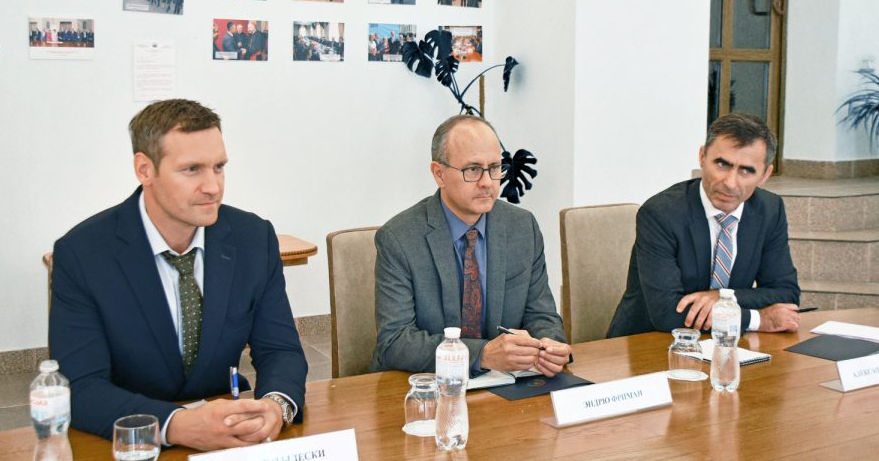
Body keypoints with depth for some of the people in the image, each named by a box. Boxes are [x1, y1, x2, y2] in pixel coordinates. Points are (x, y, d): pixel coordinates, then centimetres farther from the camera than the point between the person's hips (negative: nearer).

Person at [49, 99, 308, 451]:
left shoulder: (254, 238, -4)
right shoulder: (81, 253, -12)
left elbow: (280, 350, 0)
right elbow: (80, 388, -15)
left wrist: (277, 405, -24)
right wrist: (179, 426, -32)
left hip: (230, 439, 4)